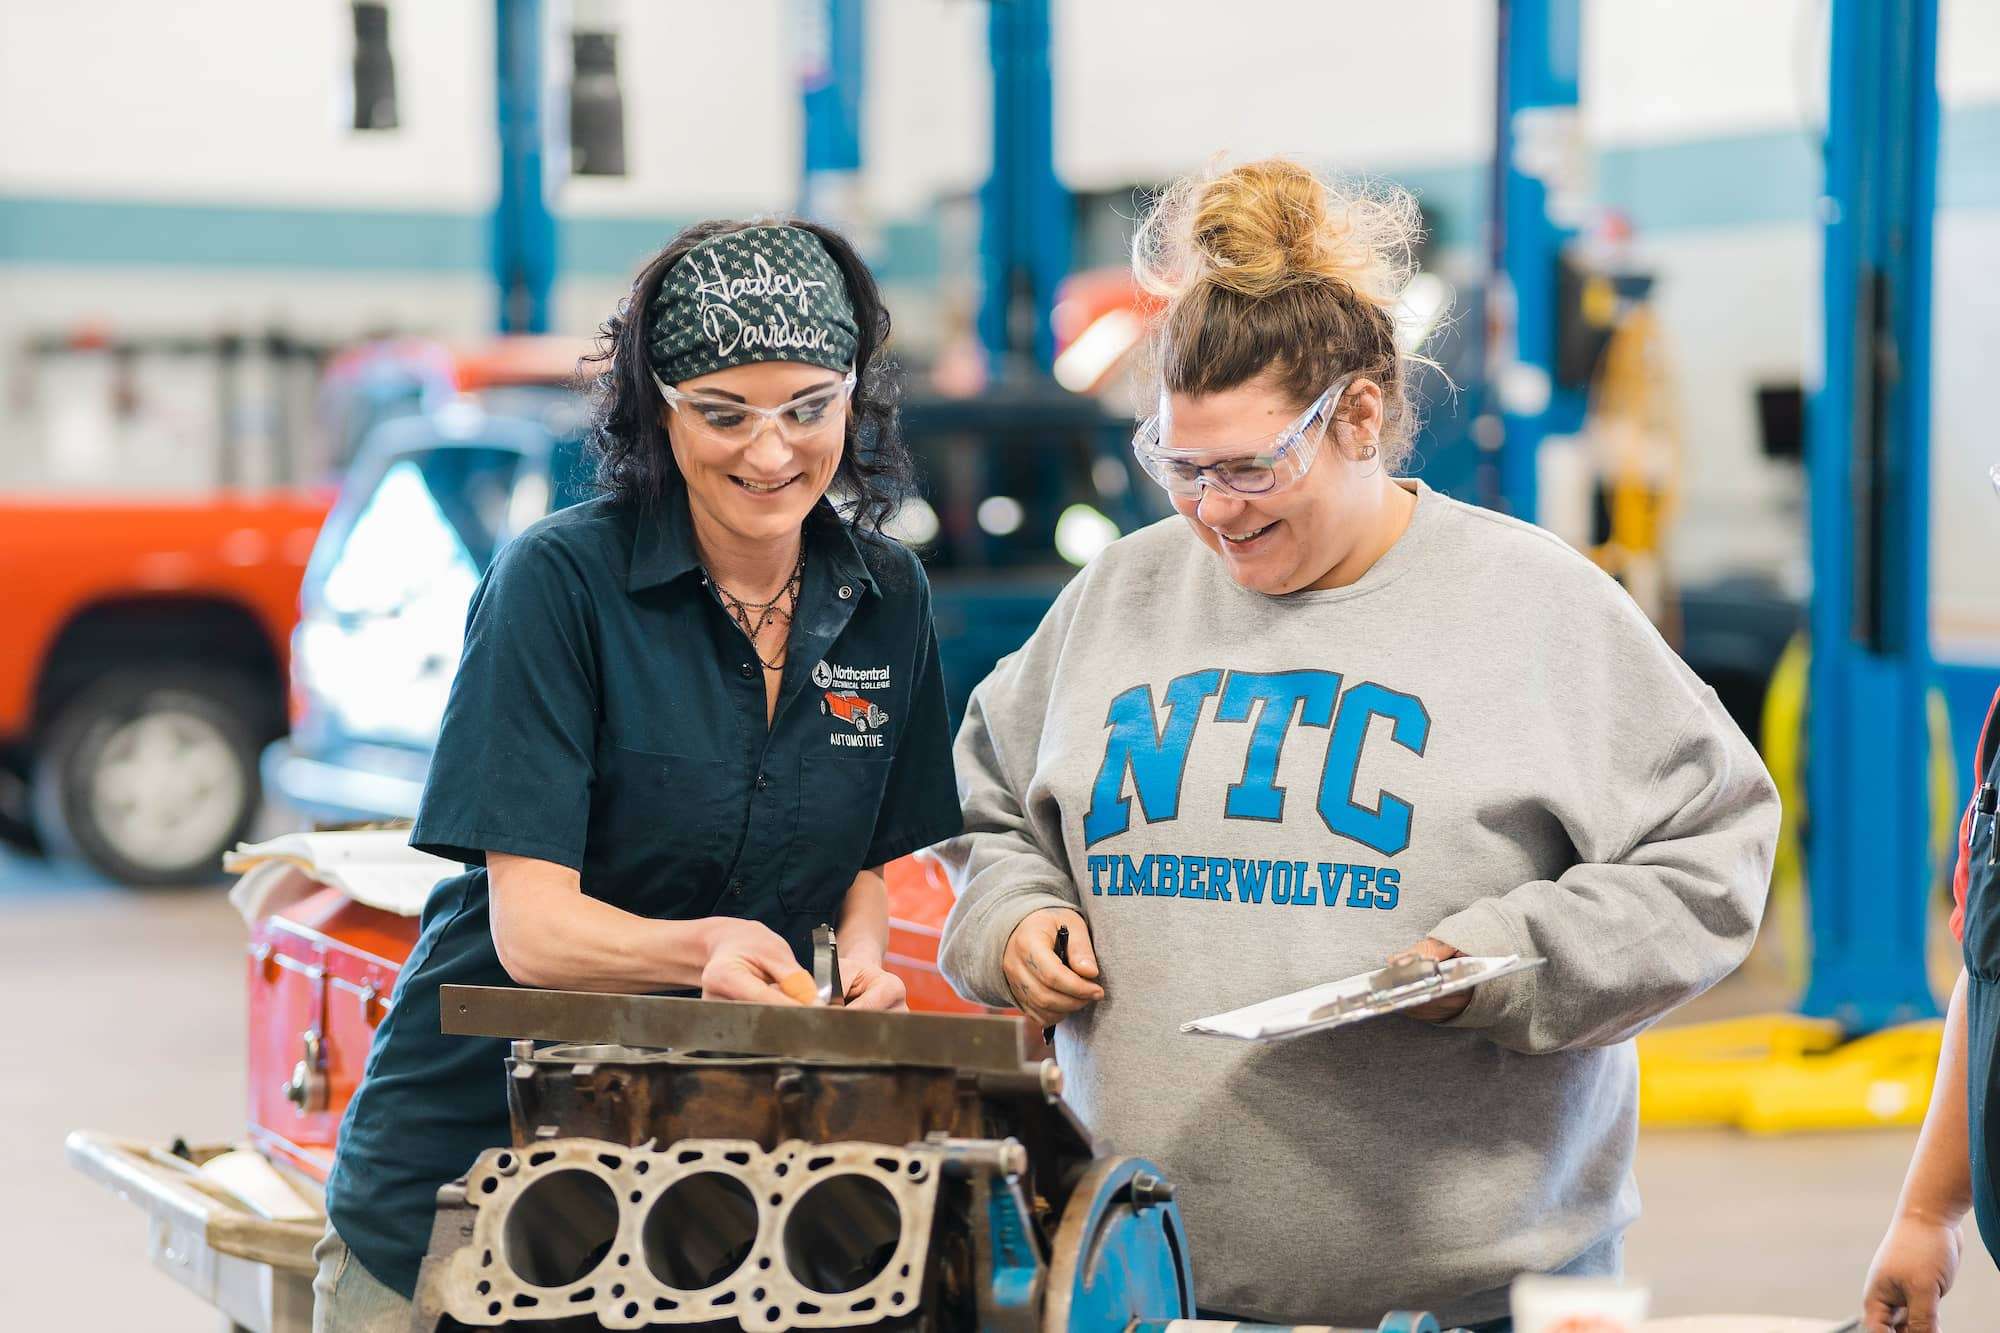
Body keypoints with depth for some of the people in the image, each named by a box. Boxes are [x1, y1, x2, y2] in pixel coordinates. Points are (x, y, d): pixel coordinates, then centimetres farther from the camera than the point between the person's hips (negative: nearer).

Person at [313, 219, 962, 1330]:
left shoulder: (886, 598, 1)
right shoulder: (559, 580, -14)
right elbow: (533, 924, -19)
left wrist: (861, 959, -9)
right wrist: (701, 948, -37)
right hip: (471, 1141, -3)